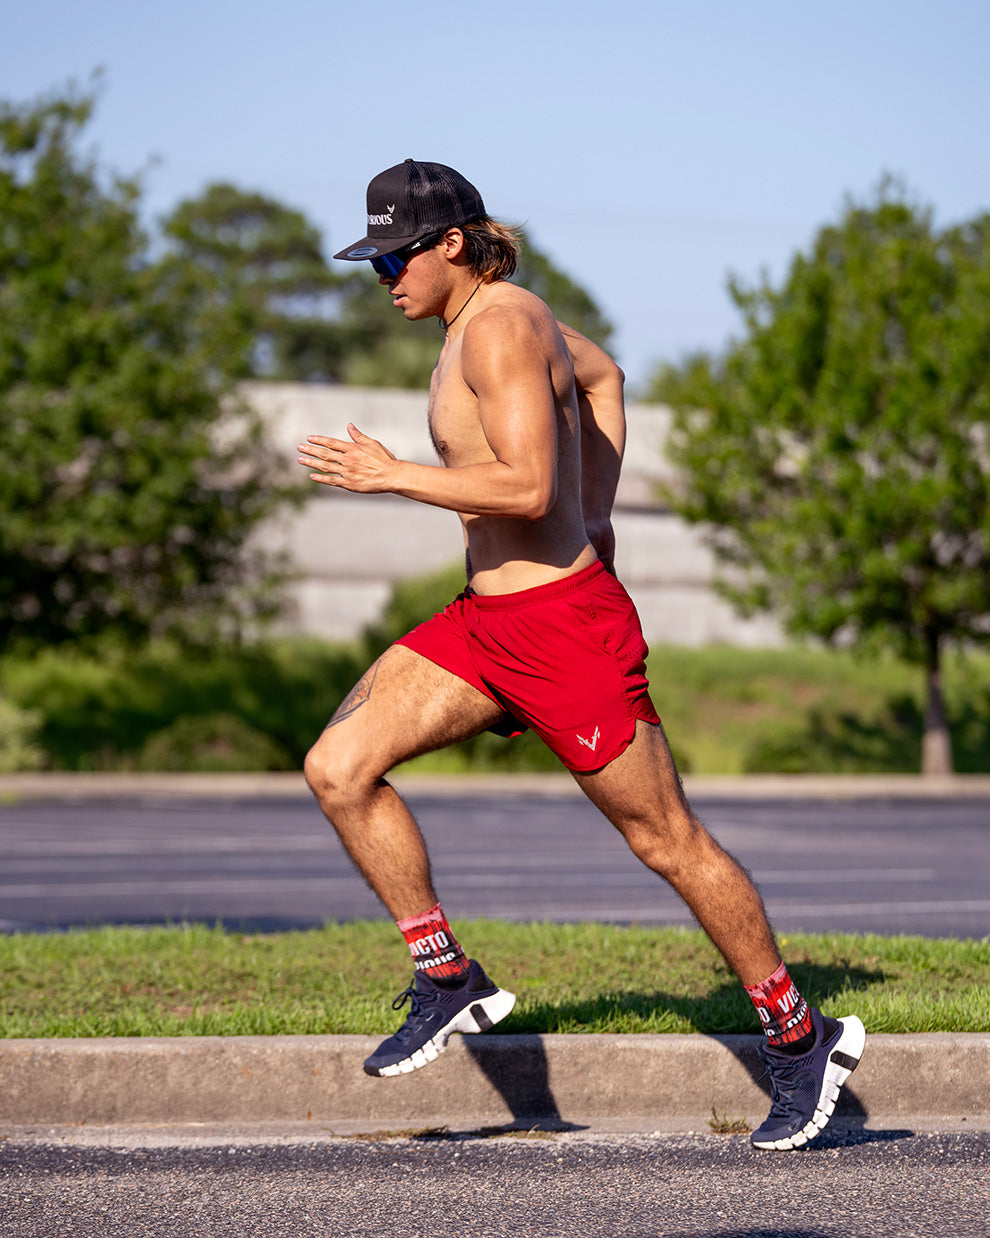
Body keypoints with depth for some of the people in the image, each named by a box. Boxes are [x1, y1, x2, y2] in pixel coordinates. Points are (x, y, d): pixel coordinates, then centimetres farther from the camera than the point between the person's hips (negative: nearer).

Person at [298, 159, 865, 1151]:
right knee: (338, 769, -3)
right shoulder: (496, 317, 12)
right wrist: (594, 518, 26)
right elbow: (602, 373, 30)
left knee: (668, 842, 2)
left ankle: (800, 1041, 16)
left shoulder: (501, 327, -17)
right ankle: (446, 980, 6)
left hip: (561, 624, -9)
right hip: (486, 622, 9)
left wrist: (390, 476, -19)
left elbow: (527, 487, -27)